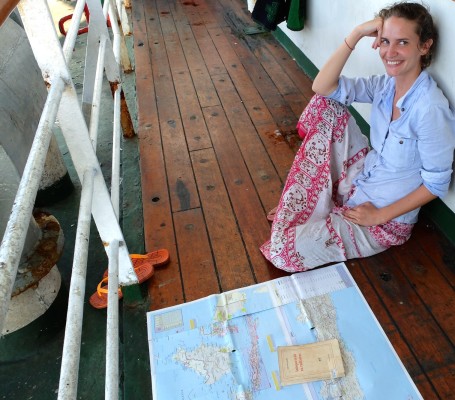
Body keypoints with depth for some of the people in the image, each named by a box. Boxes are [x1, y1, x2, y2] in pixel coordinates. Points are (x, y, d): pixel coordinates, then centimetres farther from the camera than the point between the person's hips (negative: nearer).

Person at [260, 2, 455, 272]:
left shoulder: (430, 108, -25)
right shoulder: (386, 84, -4)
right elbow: (322, 87, -12)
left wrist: (379, 215, -17)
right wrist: (357, 34, -19)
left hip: (387, 218, -7)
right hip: (361, 178, 7)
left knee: (284, 249, -20)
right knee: (325, 103, -6)